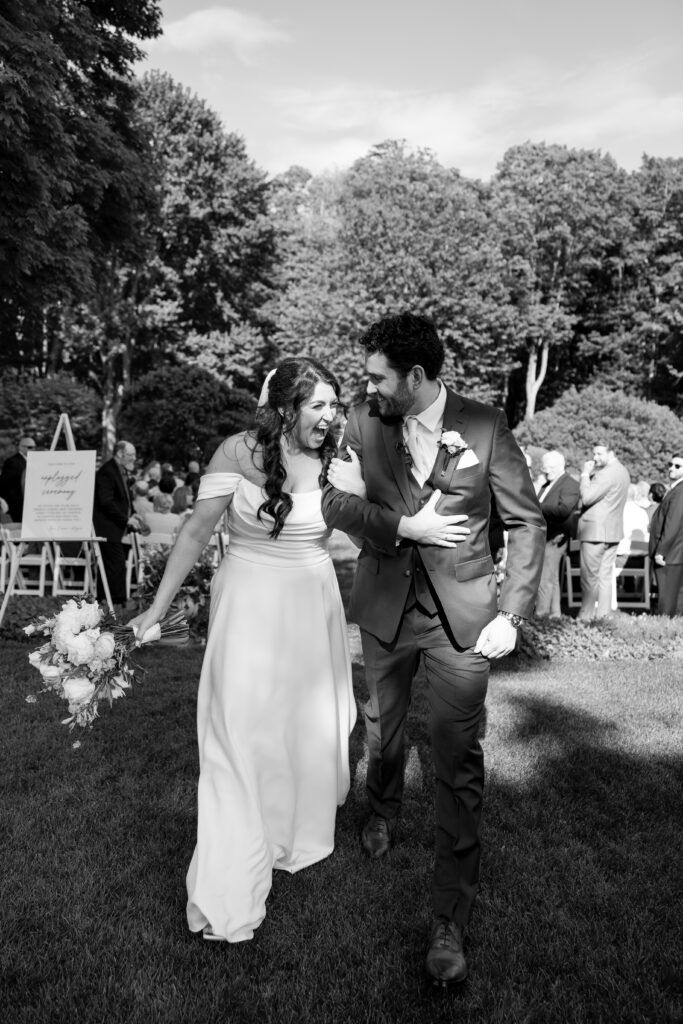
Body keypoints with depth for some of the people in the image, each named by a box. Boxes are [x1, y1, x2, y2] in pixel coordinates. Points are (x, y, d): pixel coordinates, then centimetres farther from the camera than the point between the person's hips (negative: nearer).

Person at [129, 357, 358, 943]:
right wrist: (158, 607, -5)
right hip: (248, 607, -4)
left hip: (312, 608, 4)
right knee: (240, 737, -2)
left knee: (312, 726, 17)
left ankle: (298, 836, 44)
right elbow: (196, 532, -6)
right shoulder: (239, 454, -12)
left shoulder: (336, 459, -1)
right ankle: (227, 894, 11)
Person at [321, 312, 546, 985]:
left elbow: (526, 522, -5)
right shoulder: (364, 423, -4)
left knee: (458, 762, -1)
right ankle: (383, 811, 54)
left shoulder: (484, 426, -10)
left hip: (461, 614, -2)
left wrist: (512, 613, -11)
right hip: (385, 607, 3)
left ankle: (450, 918, 15)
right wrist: (405, 526, -20)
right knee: (382, 728, 22)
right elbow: (335, 501, -6)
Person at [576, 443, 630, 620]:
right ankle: (604, 613, 12)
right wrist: (590, 473, 6)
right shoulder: (622, 471, 14)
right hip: (613, 530, 9)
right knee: (605, 575, 10)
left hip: (596, 530, -9)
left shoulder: (606, 473, -18)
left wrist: (585, 474, -11)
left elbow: (587, 497, -22)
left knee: (589, 576, -3)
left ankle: (586, 616, 1)